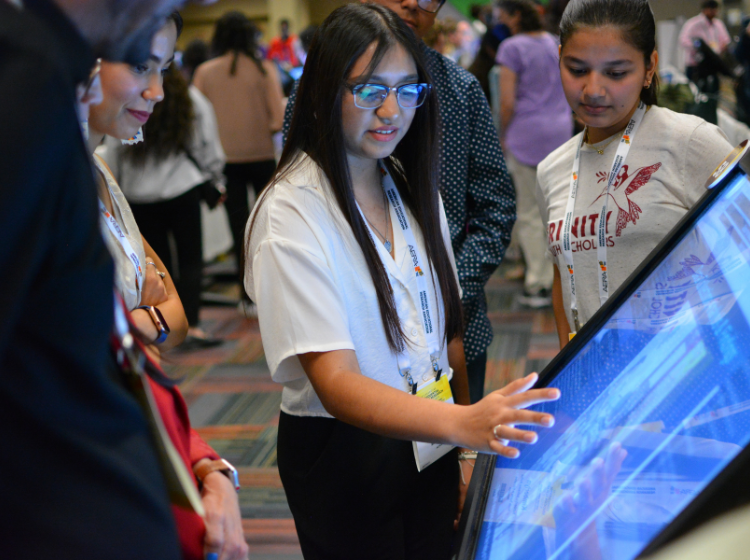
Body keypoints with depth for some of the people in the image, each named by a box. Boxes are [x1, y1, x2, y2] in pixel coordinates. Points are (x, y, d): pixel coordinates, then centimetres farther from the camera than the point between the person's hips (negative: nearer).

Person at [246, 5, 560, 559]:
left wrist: (474, 447, 6)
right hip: (344, 456, -6)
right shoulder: (291, 213, -19)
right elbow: (336, 382, -28)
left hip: (429, 446, 6)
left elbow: (445, 331, 11)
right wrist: (462, 424, -42)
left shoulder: (412, 189, 6)